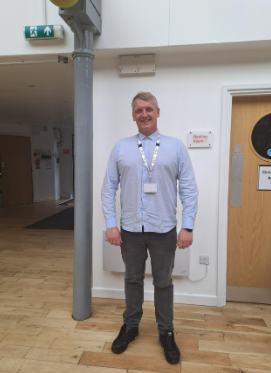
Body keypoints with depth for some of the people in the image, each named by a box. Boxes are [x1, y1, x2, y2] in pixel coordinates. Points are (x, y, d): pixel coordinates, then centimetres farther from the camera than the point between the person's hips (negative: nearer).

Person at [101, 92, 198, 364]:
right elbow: (109, 188, 1)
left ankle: (166, 333, 35)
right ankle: (130, 326, 39)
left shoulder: (176, 147, -1)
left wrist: (188, 227, -8)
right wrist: (110, 224, -4)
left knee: (163, 282, 14)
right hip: (130, 229, 2)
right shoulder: (120, 147, 2)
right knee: (133, 279, 18)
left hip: (164, 230, -1)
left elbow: (189, 189, -3)